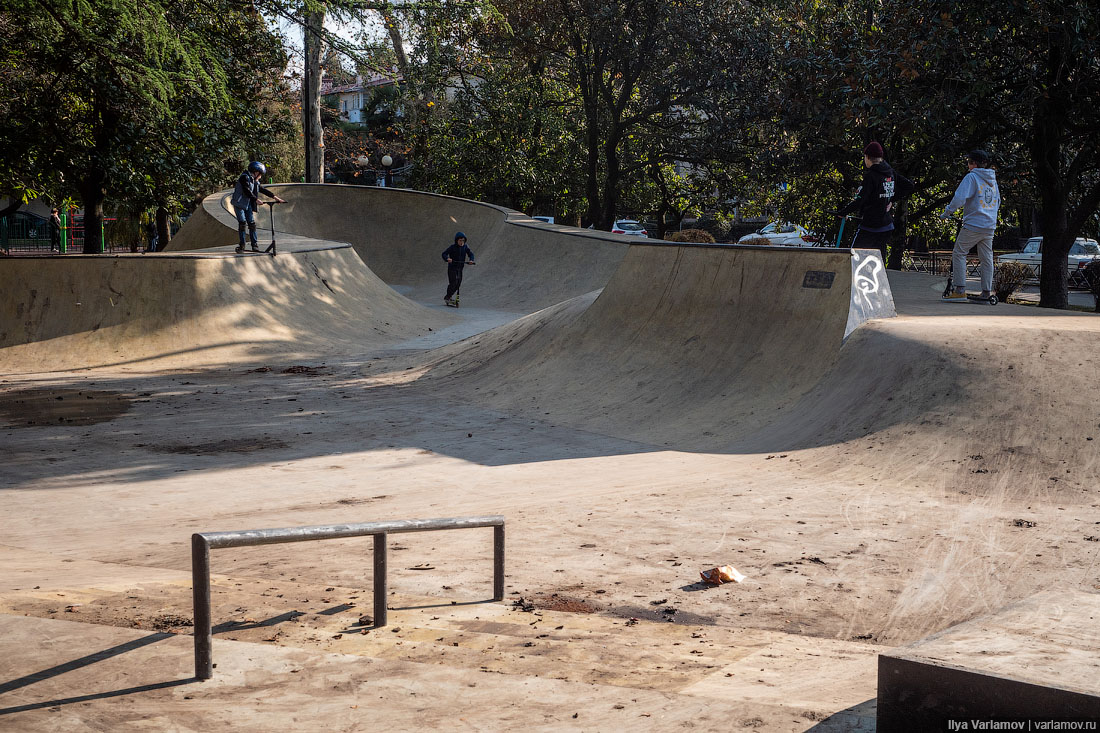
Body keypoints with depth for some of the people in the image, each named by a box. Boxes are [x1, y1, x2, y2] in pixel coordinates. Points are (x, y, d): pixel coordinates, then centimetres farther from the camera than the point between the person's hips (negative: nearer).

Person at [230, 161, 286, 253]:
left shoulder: (254, 181, 14)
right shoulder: (245, 177, -12)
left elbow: (263, 190, 16)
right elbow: (246, 191, -22)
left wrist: (275, 197, 11)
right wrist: (256, 199, -26)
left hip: (248, 204, 8)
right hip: (239, 203, -8)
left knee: (252, 223, 0)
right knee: (242, 223, -13)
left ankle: (255, 245, 3)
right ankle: (241, 245, -8)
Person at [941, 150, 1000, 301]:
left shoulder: (971, 177, -9)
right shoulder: (992, 179, 14)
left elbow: (959, 198, -19)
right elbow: (997, 202, 23)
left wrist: (946, 213, -7)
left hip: (973, 226, -7)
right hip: (990, 226, 7)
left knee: (959, 253, 1)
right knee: (987, 258, 9)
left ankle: (960, 290, -5)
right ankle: (986, 292, 9)